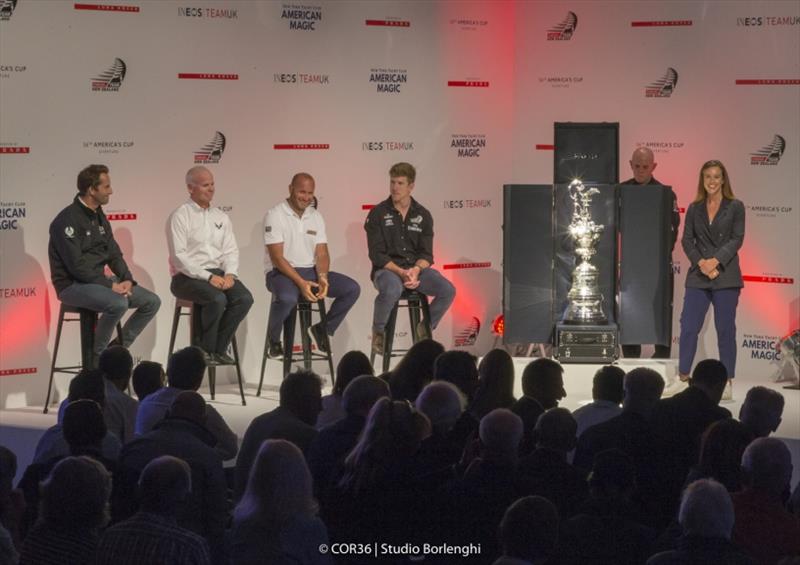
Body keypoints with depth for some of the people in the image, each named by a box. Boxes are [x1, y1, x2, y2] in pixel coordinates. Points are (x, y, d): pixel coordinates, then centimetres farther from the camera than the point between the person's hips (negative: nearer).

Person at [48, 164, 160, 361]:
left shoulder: (99, 216, 12)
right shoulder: (68, 220, -16)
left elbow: (114, 253, 12)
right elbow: (76, 265, -22)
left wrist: (127, 280, -6)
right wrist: (110, 285, -21)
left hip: (98, 281, 9)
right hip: (73, 285, -9)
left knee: (152, 302, -1)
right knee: (119, 303, -33)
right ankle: (96, 357, -15)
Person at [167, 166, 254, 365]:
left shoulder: (221, 217, 16)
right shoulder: (180, 216, -5)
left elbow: (231, 250, 13)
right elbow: (179, 256, -13)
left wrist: (229, 274, -8)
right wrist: (208, 277, -19)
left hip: (217, 273, 6)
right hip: (187, 276, -6)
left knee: (244, 298, -21)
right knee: (217, 298, -33)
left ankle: (218, 349, -9)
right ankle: (206, 350, -13)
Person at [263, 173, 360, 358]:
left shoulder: (316, 217, 11)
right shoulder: (275, 215, -7)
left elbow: (322, 254, 6)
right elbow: (277, 257, -14)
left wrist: (322, 277, -15)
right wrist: (301, 282, -24)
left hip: (311, 271, 6)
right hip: (281, 273, -6)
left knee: (352, 288, -12)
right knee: (287, 298, -39)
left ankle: (323, 329, 7)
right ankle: (273, 340, -9)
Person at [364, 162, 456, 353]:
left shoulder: (423, 215, 8)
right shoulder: (378, 214, -1)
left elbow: (426, 254, 5)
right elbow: (376, 254, -7)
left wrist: (416, 270, -18)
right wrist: (400, 272, -21)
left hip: (416, 268, 4)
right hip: (387, 269, -3)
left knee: (448, 290, -22)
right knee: (392, 290, -39)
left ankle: (425, 328, 5)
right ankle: (378, 331, -10)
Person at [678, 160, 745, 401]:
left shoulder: (735, 207, 4)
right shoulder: (694, 208, 11)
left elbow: (737, 238, -4)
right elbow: (687, 239, 5)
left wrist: (715, 261, -14)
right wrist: (701, 263, -11)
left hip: (726, 276, -2)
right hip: (698, 277, 2)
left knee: (725, 329, 1)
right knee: (688, 327, -4)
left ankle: (727, 383, 6)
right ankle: (683, 377, 4)